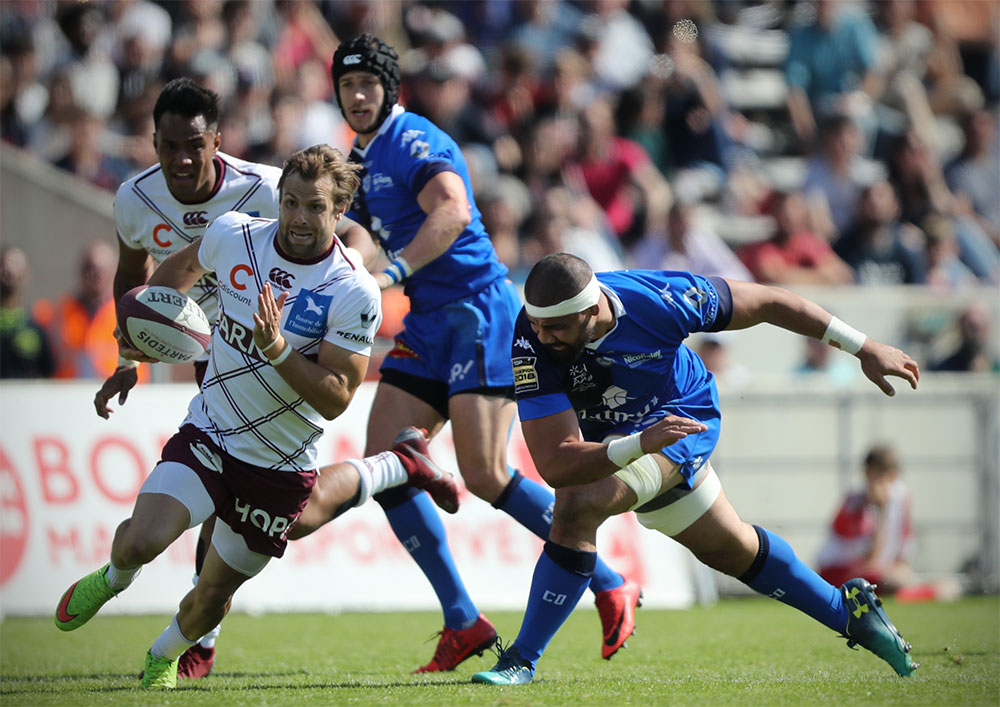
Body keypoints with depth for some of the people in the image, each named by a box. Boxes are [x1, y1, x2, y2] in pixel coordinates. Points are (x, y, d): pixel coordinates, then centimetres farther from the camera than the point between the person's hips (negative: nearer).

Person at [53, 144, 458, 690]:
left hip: (281, 469, -1)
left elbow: (336, 398, -19)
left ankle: (164, 656, 42)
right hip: (207, 435, 1)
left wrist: (276, 347, -31)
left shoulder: (355, 294, -18)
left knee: (213, 598, 7)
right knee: (142, 542, -23)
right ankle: (113, 578, 15)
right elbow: (185, 265, 17)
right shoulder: (232, 234, -8)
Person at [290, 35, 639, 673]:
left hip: (478, 312, -9)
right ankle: (464, 623, 3)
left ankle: (612, 587, -2)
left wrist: (391, 275, -36)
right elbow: (360, 237, 32)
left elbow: (452, 212, -29)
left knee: (485, 475, -16)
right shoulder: (361, 159, 18)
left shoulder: (414, 142, -11)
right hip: (426, 325, 9)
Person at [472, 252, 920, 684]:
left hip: (681, 419, -3)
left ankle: (522, 659, -15)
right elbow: (555, 466, -38)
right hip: (600, 439, 3)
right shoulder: (531, 344, -34)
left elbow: (767, 303, -15)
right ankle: (849, 611, 42)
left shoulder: (661, 299, -32)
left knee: (578, 506, -28)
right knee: (730, 550, 19)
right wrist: (640, 444, -54)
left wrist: (864, 348, -9)